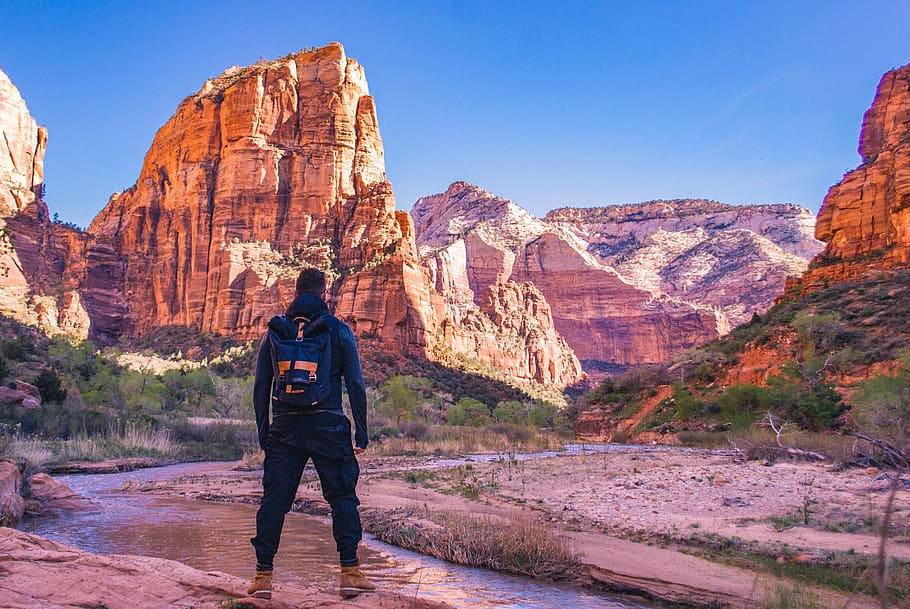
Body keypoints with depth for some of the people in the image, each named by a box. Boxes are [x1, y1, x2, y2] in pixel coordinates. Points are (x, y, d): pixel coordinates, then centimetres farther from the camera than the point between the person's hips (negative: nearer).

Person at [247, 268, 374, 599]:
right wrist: (361, 433, 4)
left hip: (284, 427, 2)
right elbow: (356, 384, -1)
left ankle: (263, 575, 9)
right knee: (342, 496, 6)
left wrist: (263, 433, 13)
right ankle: (350, 572, 5)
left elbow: (260, 386, 8)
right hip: (328, 424, -2)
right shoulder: (339, 330, 3)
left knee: (274, 498, 7)